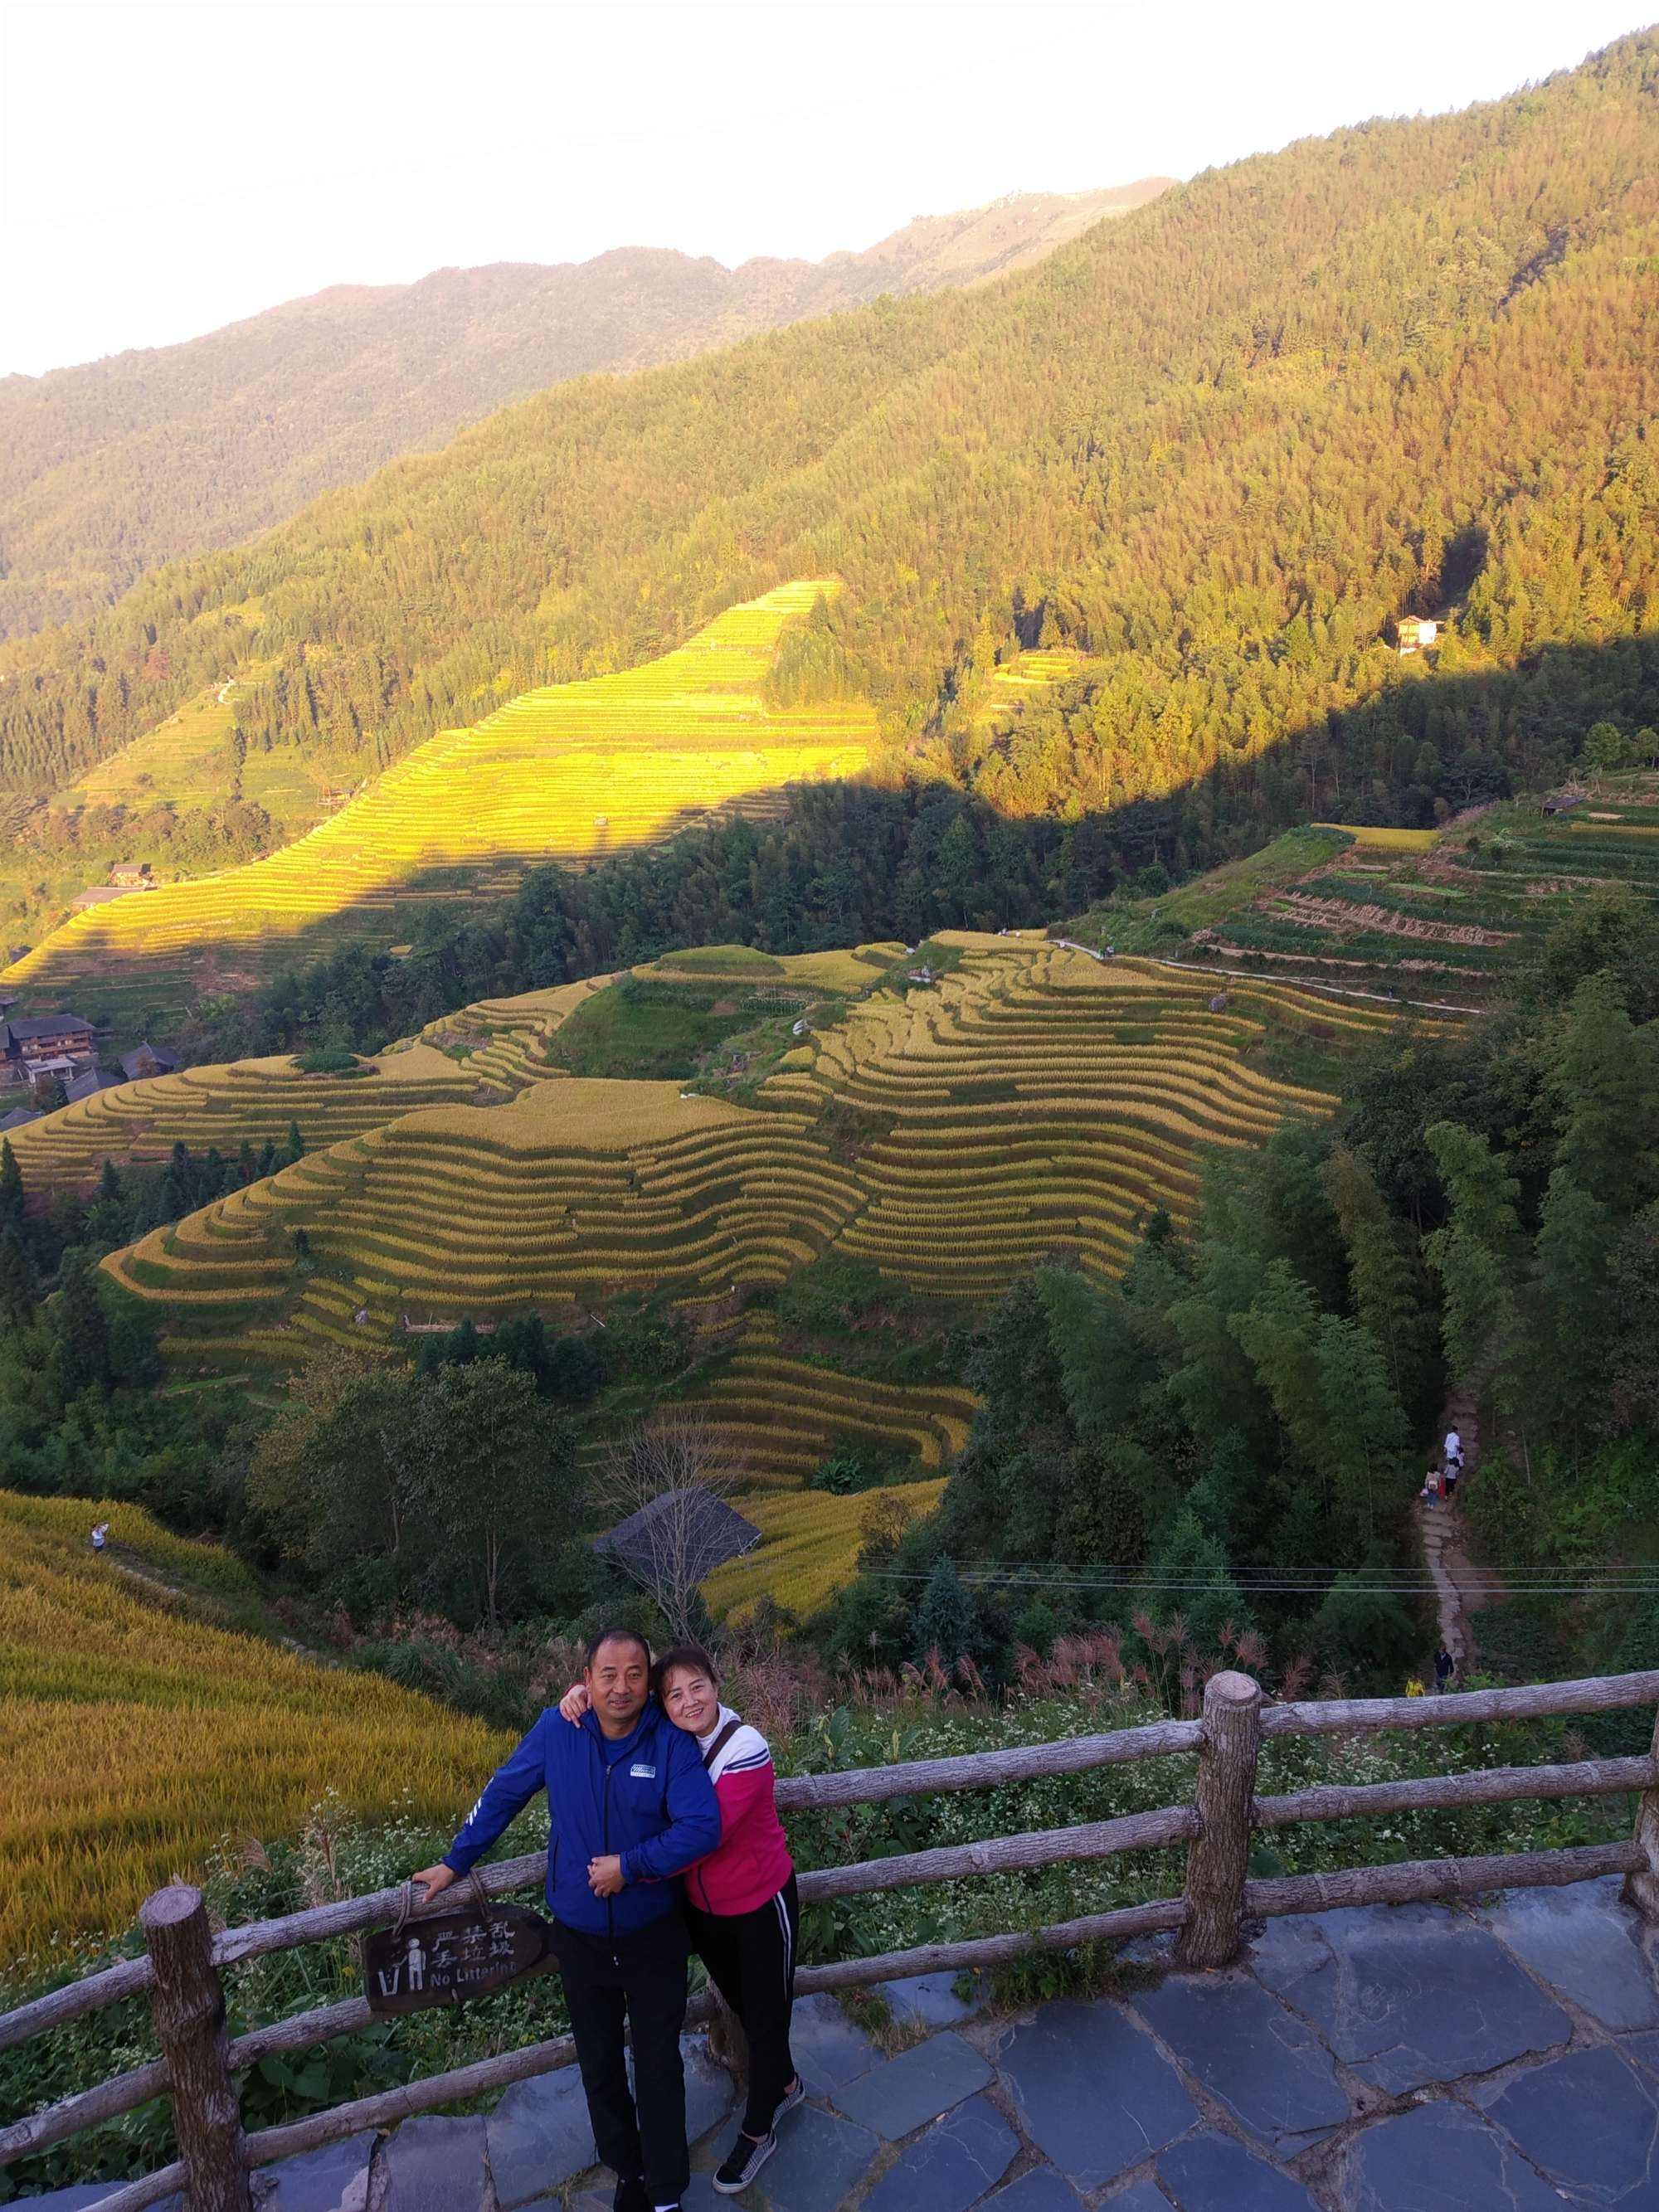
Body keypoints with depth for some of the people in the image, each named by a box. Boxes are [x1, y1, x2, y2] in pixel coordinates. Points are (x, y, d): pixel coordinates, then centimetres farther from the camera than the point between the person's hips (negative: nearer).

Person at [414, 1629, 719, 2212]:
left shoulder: (671, 1743, -20)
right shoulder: (557, 1732, -14)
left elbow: (703, 1828, -25)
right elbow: (502, 1794, 0)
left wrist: (630, 1865, -27)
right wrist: (454, 1863, 5)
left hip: (653, 1938, -2)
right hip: (580, 1938, 2)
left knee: (658, 2068, 11)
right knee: (599, 2065, 19)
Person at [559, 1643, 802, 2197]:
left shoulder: (745, 1747, -29)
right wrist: (580, 1690, -25)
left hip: (761, 1907, -5)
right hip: (702, 1908, 5)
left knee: (766, 2019, 14)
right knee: (741, 2006, 25)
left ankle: (757, 2132, 38)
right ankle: (786, 2084, 53)